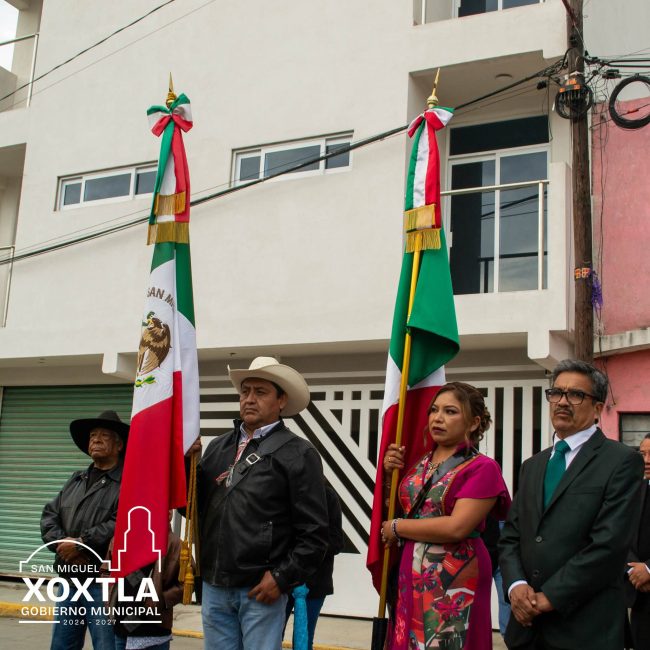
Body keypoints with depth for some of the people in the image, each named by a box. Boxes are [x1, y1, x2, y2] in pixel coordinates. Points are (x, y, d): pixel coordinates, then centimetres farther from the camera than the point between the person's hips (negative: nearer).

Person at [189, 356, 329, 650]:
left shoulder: (298, 454, -4)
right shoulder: (218, 446, 11)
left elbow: (313, 532, -7)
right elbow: (195, 507, 10)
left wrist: (282, 577, -11)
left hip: (261, 588, -4)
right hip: (214, 586, 5)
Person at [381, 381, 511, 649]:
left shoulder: (482, 468, -10)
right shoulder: (418, 464, 9)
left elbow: (456, 527, -22)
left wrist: (397, 527, -10)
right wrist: (389, 473, 0)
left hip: (454, 581, -6)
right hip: (410, 577, 6)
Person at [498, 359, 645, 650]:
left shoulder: (622, 461, -5)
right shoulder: (532, 466, 15)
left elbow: (609, 544, -14)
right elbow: (510, 536, 12)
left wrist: (550, 596, -14)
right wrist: (516, 585, -6)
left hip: (583, 627, -5)